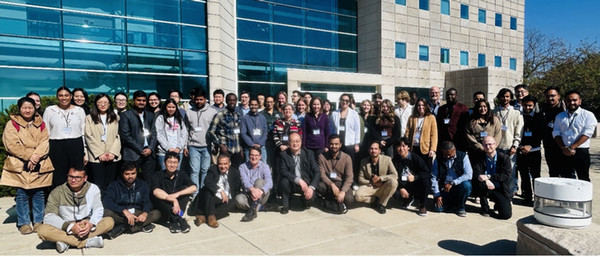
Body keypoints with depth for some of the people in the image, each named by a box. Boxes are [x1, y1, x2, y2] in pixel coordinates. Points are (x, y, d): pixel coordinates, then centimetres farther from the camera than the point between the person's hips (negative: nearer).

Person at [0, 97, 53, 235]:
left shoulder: (41, 124, 11)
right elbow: (12, 144, -6)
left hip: (39, 165, 2)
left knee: (39, 194, 6)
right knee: (22, 195, 1)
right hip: (20, 165, -2)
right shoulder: (12, 124, 3)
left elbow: (44, 143, 2)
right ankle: (24, 223, 13)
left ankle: (38, 222, 16)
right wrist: (29, 156, -14)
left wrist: (36, 156, -14)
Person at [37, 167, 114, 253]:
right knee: (42, 230, -29)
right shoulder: (57, 192, -8)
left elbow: (98, 210, -7)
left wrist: (91, 224, -29)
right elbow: (49, 217, -16)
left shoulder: (93, 189, -4)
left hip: (85, 227, 1)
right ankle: (87, 242, -30)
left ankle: (66, 241, -24)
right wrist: (70, 226, -31)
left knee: (109, 221, -23)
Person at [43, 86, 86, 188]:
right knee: (59, 179, 2)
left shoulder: (79, 110, 9)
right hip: (57, 148, 0)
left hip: (76, 146, 0)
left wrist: (85, 152, 5)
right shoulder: (49, 110, 8)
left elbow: (84, 132, 9)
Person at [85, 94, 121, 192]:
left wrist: (113, 152, -6)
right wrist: (99, 154, -8)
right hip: (96, 157, -2)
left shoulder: (115, 118, 15)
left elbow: (118, 136, 8)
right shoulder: (89, 118, 7)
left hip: (112, 157, 2)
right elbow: (89, 138, -1)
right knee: (98, 185, -5)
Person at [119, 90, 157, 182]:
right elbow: (125, 135, -5)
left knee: (149, 181, 3)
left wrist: (150, 148, -4)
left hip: (149, 153, 4)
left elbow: (154, 133, 12)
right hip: (133, 155, -4)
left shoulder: (150, 115, 16)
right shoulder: (125, 115, 2)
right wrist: (140, 150, -8)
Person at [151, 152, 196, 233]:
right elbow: (156, 191, -29)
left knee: (185, 188, -21)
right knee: (157, 197, -31)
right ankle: (179, 219, -31)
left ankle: (172, 221, -27)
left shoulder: (182, 175, -3)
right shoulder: (158, 175, -9)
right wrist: (173, 200, -39)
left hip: (176, 205, 2)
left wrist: (177, 194, -32)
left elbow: (193, 188, -18)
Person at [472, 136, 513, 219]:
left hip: (500, 190, -1)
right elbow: (476, 173, -14)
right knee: (479, 182, -34)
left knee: (506, 214, -19)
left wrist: (488, 176, -28)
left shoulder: (504, 158, -3)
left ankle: (498, 205, 21)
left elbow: (506, 176, -15)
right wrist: (486, 181, -34)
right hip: (486, 189, 1)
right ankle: (485, 208, -10)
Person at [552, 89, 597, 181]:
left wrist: (572, 147, -15)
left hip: (581, 153, -3)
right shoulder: (560, 116, 13)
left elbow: (586, 134, -9)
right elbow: (556, 133, 6)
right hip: (564, 153, 3)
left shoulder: (588, 115, 1)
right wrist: (564, 148, -8)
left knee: (583, 180, 0)